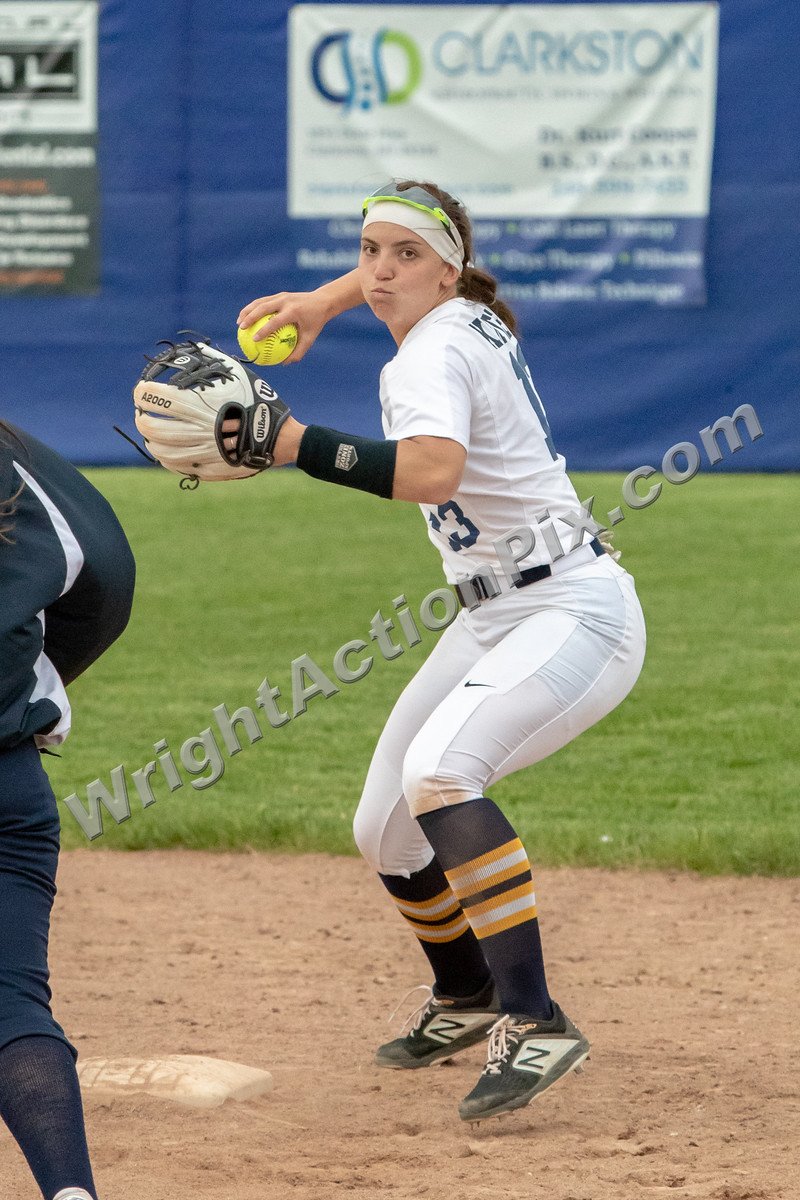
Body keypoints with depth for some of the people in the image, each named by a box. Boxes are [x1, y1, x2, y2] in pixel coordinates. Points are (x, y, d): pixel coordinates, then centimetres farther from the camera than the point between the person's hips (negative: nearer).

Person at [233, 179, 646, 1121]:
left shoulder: (432, 356, -20)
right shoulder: (468, 315, 7)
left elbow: (434, 473, -41)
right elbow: (394, 279, 34)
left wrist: (293, 443, -41)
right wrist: (322, 301, 17)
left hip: (574, 612, -10)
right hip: (494, 618, 10)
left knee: (439, 769, -35)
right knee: (385, 830, 14)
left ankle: (534, 1022, -38)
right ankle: (466, 1000, 40)